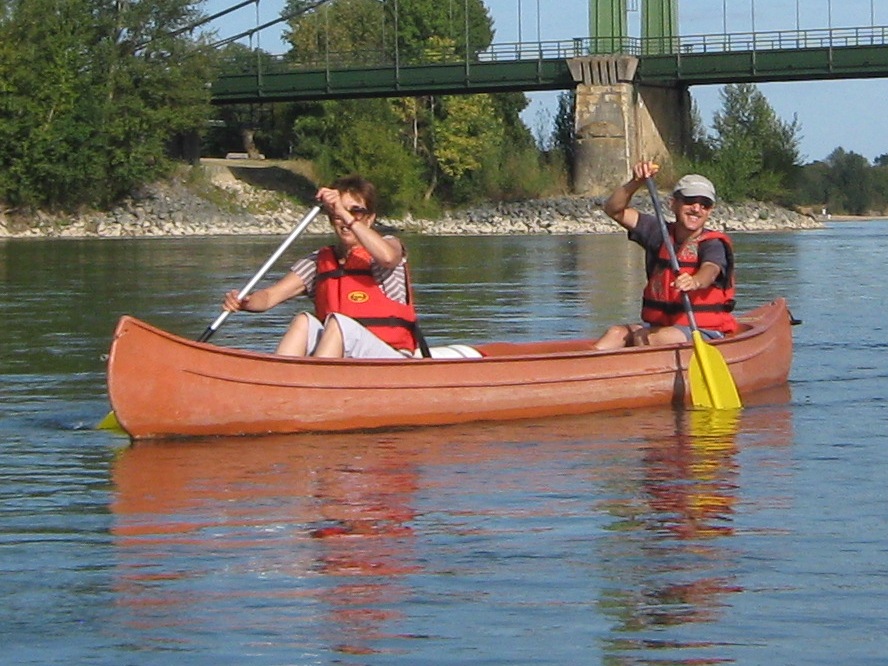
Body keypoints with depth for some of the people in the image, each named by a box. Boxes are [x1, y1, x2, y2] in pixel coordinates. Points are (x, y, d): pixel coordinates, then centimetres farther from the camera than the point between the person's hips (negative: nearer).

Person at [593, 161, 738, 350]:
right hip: (656, 325, 5)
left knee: (644, 338, -32)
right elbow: (614, 209, 7)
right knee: (617, 333, -24)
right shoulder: (661, 234, 9)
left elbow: (710, 271, -31)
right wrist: (636, 182, -11)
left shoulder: (713, 244, -8)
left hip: (703, 332, -5)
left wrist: (695, 282, -56)